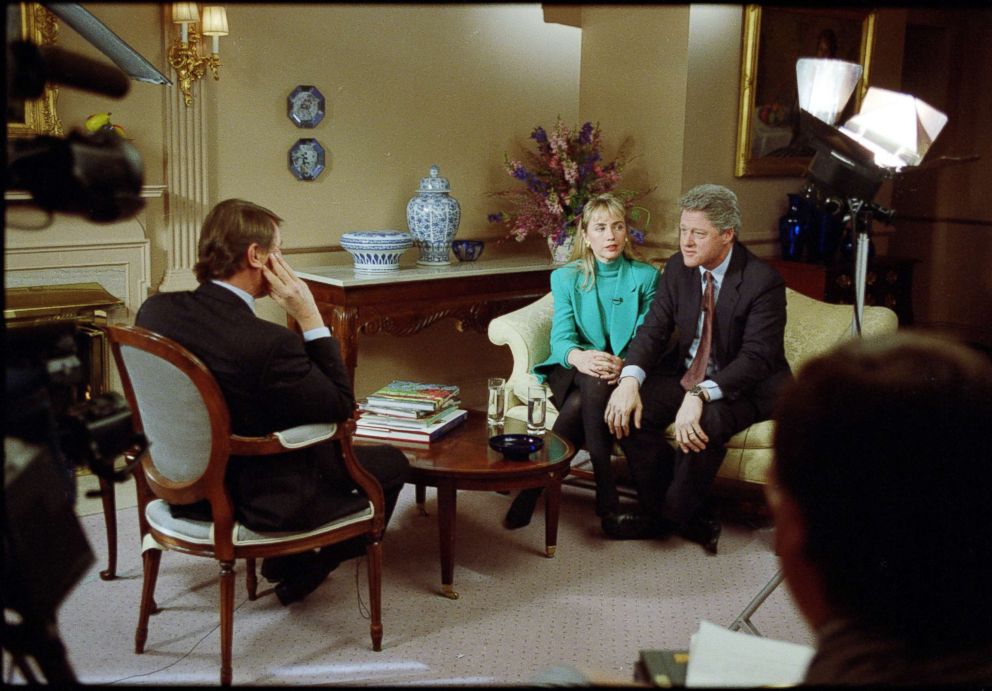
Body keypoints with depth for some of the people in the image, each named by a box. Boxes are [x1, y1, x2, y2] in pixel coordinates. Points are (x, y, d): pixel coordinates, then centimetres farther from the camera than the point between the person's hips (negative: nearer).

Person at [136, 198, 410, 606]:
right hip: (255, 502, -8)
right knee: (390, 463, 12)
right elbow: (342, 407, -18)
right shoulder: (269, 344, -32)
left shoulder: (154, 310, -10)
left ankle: (284, 559, 36)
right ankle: (304, 572, 27)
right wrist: (309, 318, -20)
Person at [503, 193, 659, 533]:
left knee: (583, 401, -34)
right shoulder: (566, 278, 5)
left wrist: (624, 364, -29)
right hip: (574, 373, 1)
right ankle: (605, 493, -31)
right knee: (593, 384, -35)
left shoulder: (646, 276, 4)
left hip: (621, 375, 0)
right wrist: (580, 357, -34)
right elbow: (561, 337, -8)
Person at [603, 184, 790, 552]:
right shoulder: (678, 268, -1)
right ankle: (658, 509, -3)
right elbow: (653, 329, -5)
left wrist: (699, 395, -39)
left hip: (746, 386, -5)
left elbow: (756, 357, -26)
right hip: (685, 375, 6)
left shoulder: (763, 281, -19)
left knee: (703, 424, -35)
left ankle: (676, 514, -9)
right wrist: (630, 380, -26)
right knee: (630, 410, -19)